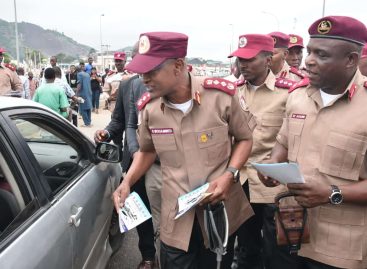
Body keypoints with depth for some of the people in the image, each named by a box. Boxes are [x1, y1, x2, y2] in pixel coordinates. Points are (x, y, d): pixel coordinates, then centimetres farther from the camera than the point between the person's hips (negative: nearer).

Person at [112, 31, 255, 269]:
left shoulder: (221, 96, -15)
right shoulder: (148, 108, -6)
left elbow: (244, 138, -1)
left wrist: (230, 175, -17)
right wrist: (127, 183, -2)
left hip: (222, 210, -1)